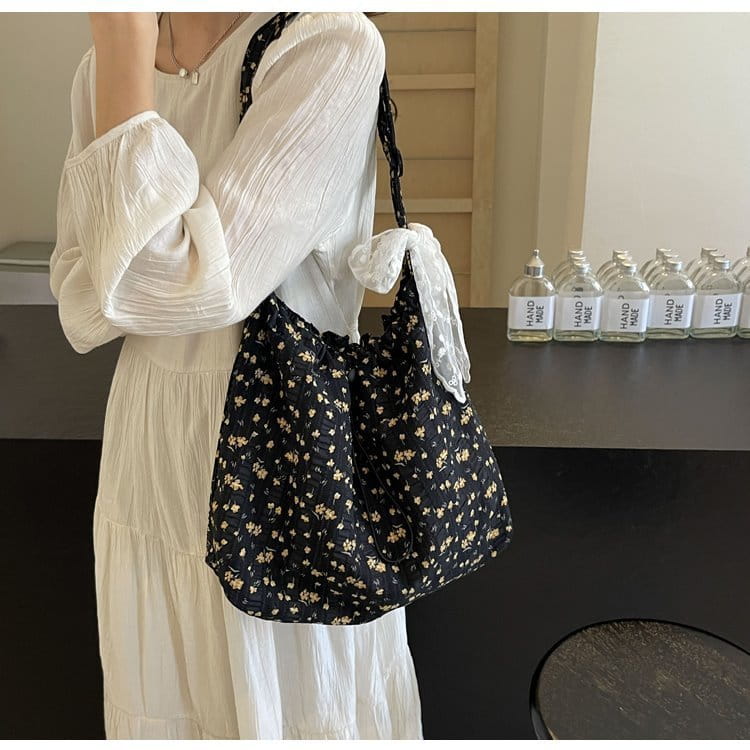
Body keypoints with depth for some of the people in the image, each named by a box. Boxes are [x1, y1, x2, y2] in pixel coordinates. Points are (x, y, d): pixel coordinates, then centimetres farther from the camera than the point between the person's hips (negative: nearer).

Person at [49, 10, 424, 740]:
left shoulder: (332, 42, -15)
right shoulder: (103, 67, 5)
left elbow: (187, 284, -25)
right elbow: (76, 298, 3)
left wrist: (125, 39, -17)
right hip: (146, 444, 6)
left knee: (286, 706, 16)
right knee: (162, 704, 23)